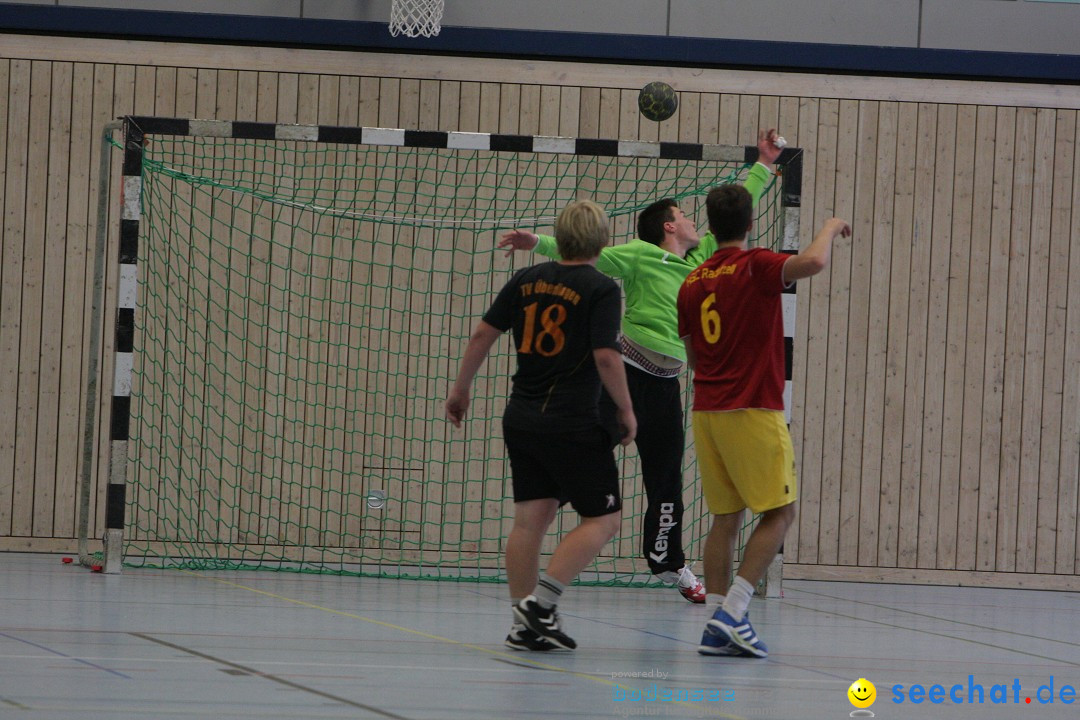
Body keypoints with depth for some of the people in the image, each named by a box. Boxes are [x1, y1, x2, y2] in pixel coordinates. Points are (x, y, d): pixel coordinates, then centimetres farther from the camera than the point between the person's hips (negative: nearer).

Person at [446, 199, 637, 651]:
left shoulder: (527, 280, 8)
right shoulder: (601, 290, -8)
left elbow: (483, 334, 9)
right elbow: (605, 356, -16)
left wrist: (460, 389, 20)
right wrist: (626, 411, -4)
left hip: (521, 417, 6)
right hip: (573, 423, -6)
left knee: (532, 517, 8)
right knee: (603, 517, 1)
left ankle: (526, 623, 7)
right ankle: (541, 601, -12)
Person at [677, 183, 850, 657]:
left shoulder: (692, 283, 11)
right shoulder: (756, 266, -9)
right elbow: (812, 262, -27)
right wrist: (831, 228, -7)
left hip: (706, 413, 7)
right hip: (753, 413, -7)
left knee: (725, 516, 9)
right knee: (779, 512, -1)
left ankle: (717, 627, 2)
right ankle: (731, 612, -13)